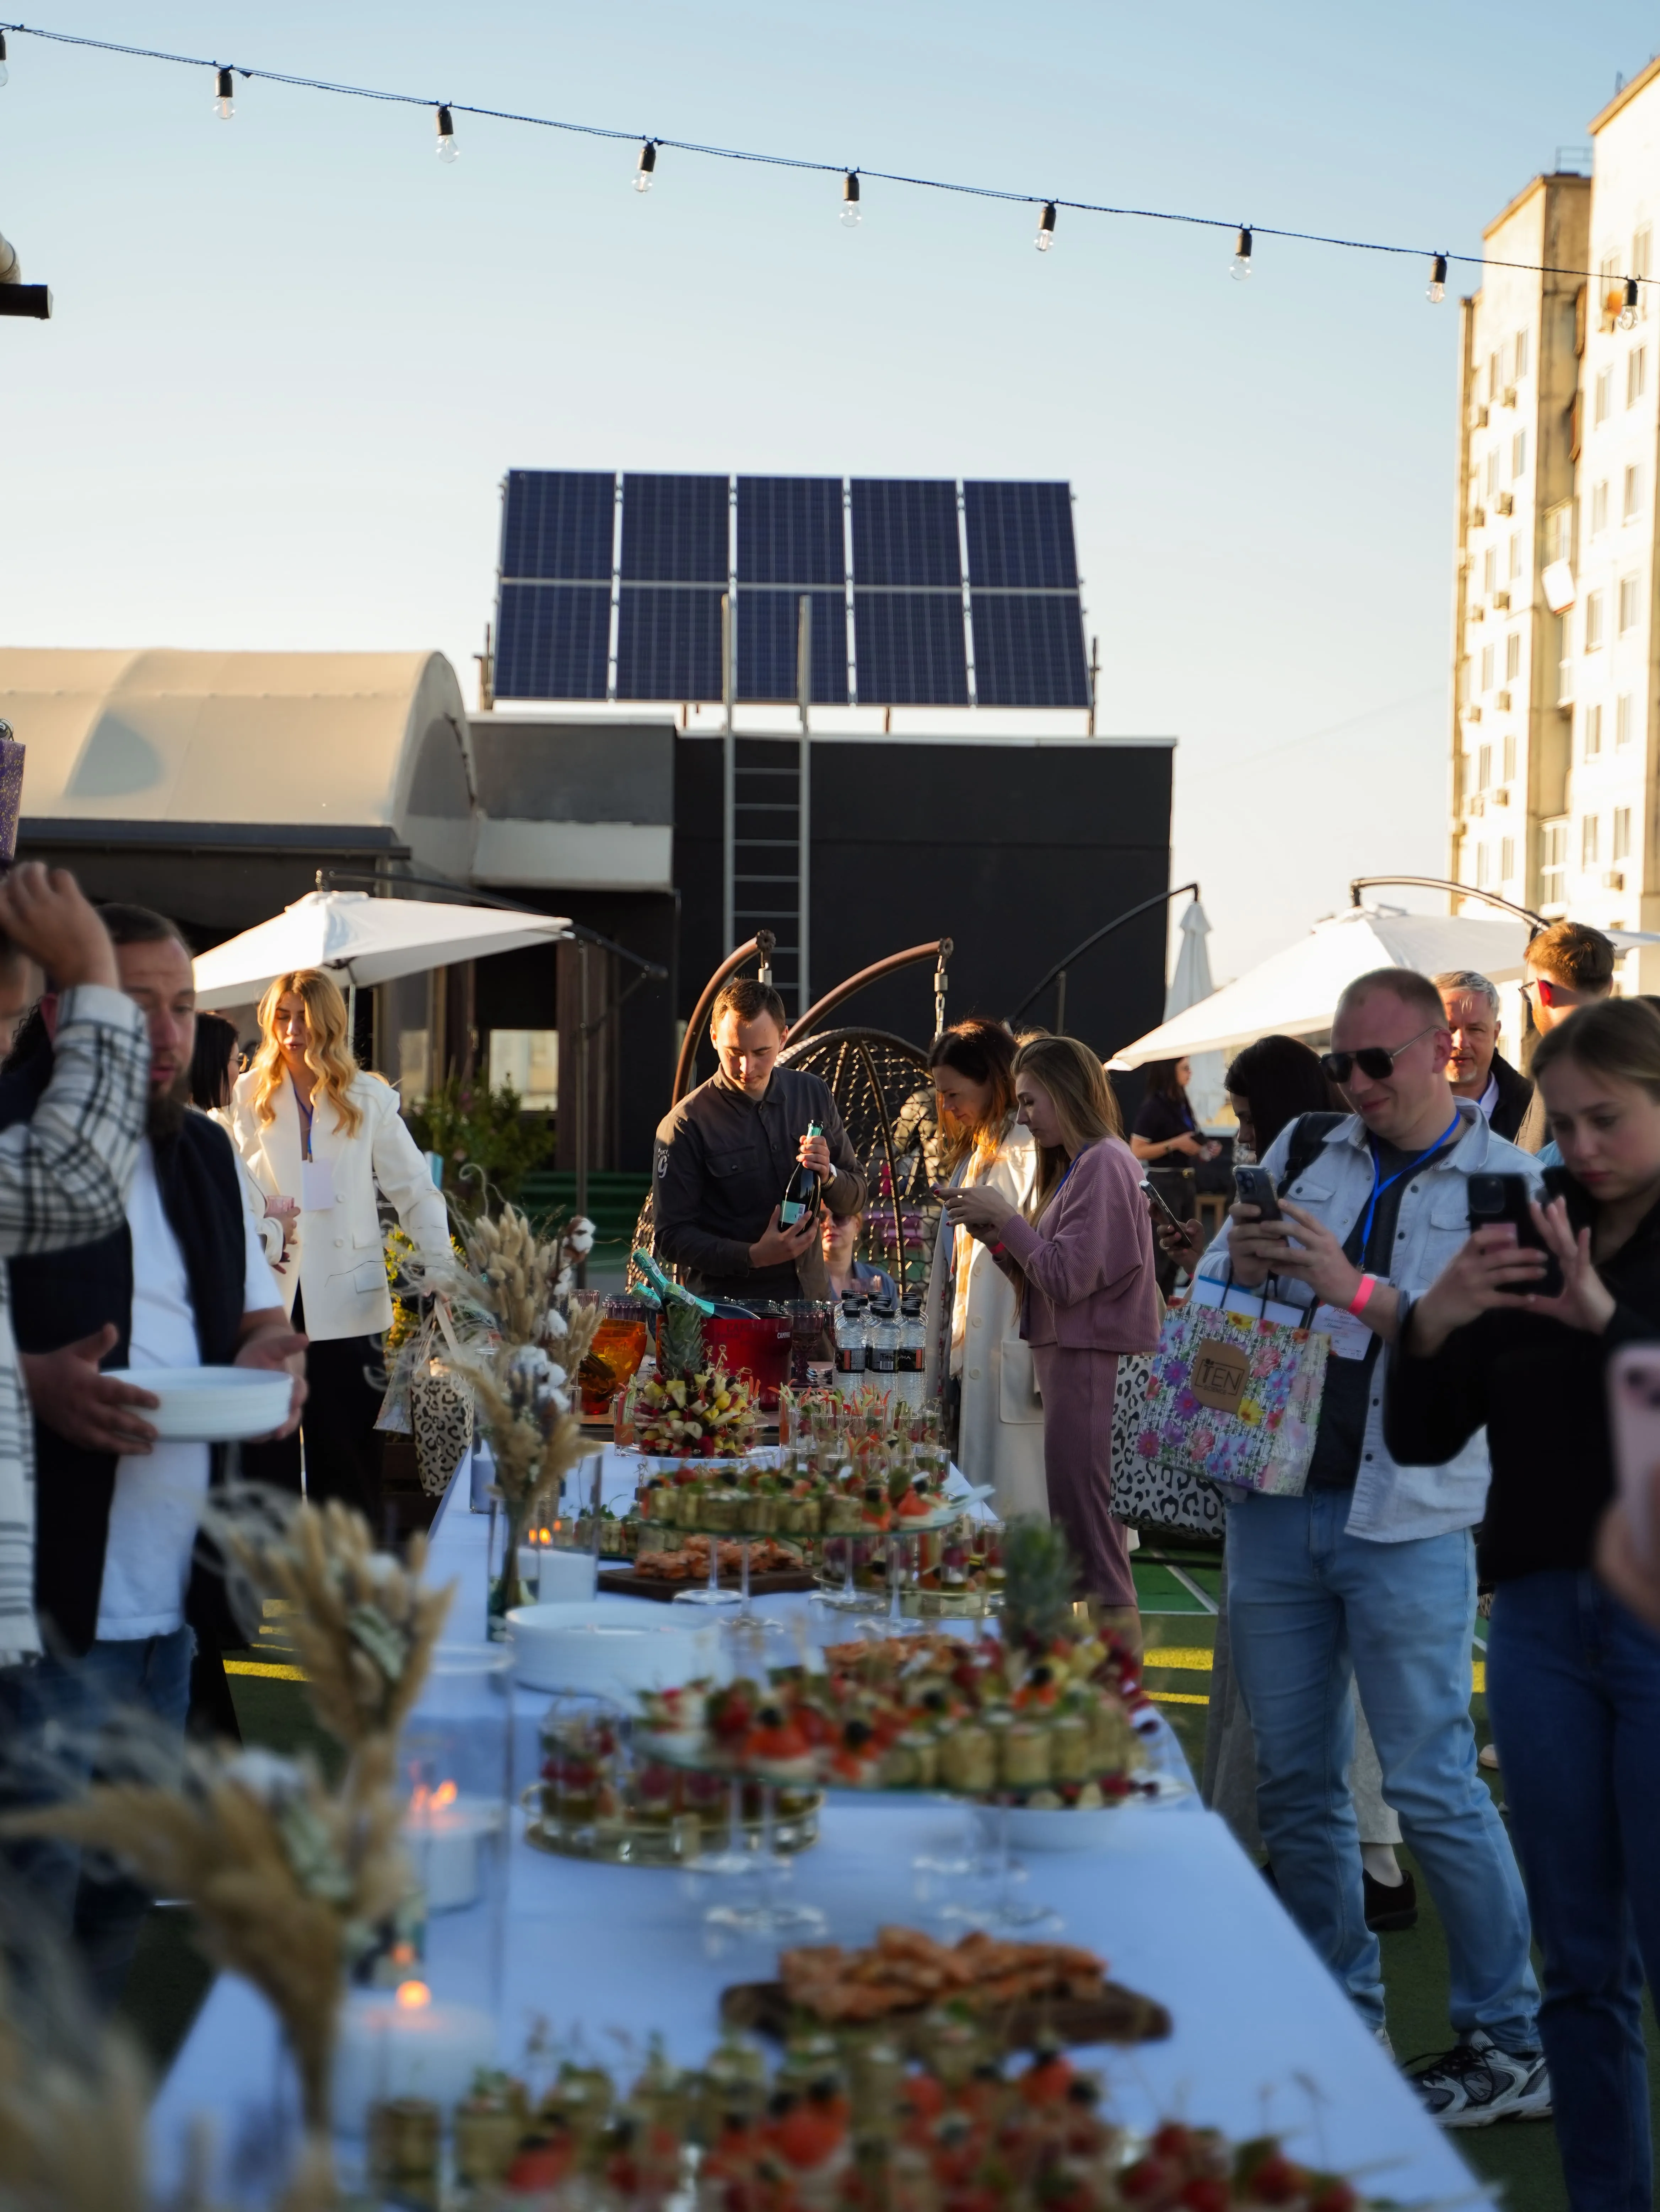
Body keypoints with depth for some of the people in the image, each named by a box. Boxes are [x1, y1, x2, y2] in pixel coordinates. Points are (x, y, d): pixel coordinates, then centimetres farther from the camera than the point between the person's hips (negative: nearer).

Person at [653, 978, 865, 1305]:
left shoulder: (812, 1094, 9)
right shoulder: (685, 1125, -6)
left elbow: (855, 1199, 15)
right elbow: (670, 1237, -6)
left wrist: (828, 1176, -7)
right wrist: (753, 1256, -18)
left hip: (810, 1298, 4)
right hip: (725, 1306, -4)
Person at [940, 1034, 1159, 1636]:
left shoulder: (1104, 1164, -12)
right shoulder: (1075, 1166, 20)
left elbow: (1069, 1277, -18)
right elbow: (1041, 1278, 18)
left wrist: (1006, 1218, -10)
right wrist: (993, 1231, 4)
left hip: (1092, 1357, -10)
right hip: (1070, 1354, 10)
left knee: (1081, 1507, -9)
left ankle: (1115, 1620, -5)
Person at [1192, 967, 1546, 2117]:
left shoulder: (1510, 1186, -3)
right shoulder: (1304, 1152, 11)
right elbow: (1203, 1290, 16)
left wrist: (1359, 1291, -21)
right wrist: (1239, 1266, -6)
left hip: (1409, 1520, -5)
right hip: (1277, 1504, 5)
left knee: (1434, 1785, -3)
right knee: (1296, 1780, 11)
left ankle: (1515, 2043, 10)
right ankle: (1342, 2012, 26)